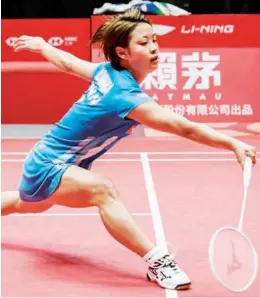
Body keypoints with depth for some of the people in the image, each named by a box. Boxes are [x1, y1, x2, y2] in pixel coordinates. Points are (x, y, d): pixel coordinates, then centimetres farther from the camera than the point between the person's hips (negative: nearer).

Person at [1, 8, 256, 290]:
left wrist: (41, 45, 28)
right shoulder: (128, 97, -33)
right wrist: (233, 144, -47)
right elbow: (185, 128, -43)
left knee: (33, 203, 40)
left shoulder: (106, 72, -8)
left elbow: (67, 62, 9)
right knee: (103, 190, -37)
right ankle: (156, 261, -39)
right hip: (48, 167, -10)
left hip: (44, 161, 10)